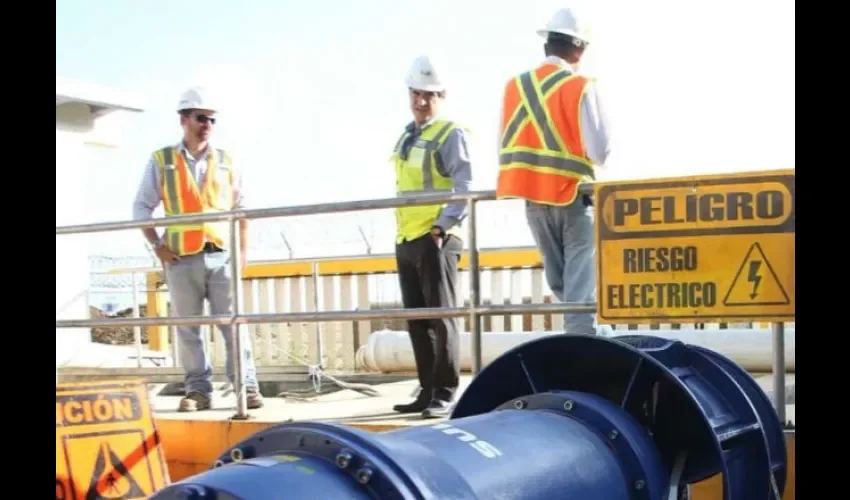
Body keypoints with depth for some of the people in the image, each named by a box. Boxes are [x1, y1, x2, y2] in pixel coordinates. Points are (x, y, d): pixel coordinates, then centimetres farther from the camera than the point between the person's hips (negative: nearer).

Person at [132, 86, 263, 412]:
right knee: (187, 328, 4)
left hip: (221, 255, 1)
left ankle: (247, 386, 2)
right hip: (182, 259, 0)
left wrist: (243, 249, 6)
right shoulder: (162, 161, 6)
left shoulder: (225, 162, 11)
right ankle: (198, 390, 11)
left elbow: (240, 208, 15)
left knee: (233, 323, -2)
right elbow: (142, 206, 8)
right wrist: (157, 245, -2)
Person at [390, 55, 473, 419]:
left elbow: (465, 188, -15)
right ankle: (427, 391, 16)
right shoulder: (406, 137, 17)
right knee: (417, 320, 10)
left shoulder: (450, 134, -6)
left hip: (435, 240, -8)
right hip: (406, 240, 8)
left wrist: (443, 226, -21)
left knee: (441, 317, -6)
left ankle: (445, 394, -1)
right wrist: (401, 228, 14)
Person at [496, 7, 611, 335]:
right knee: (581, 283, 0)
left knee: (559, 281, 15)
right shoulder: (580, 87, -10)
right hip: (572, 196, -5)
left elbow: (506, 144, 8)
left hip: (534, 199, 5)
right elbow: (599, 150, -14)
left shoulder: (515, 86, 4)